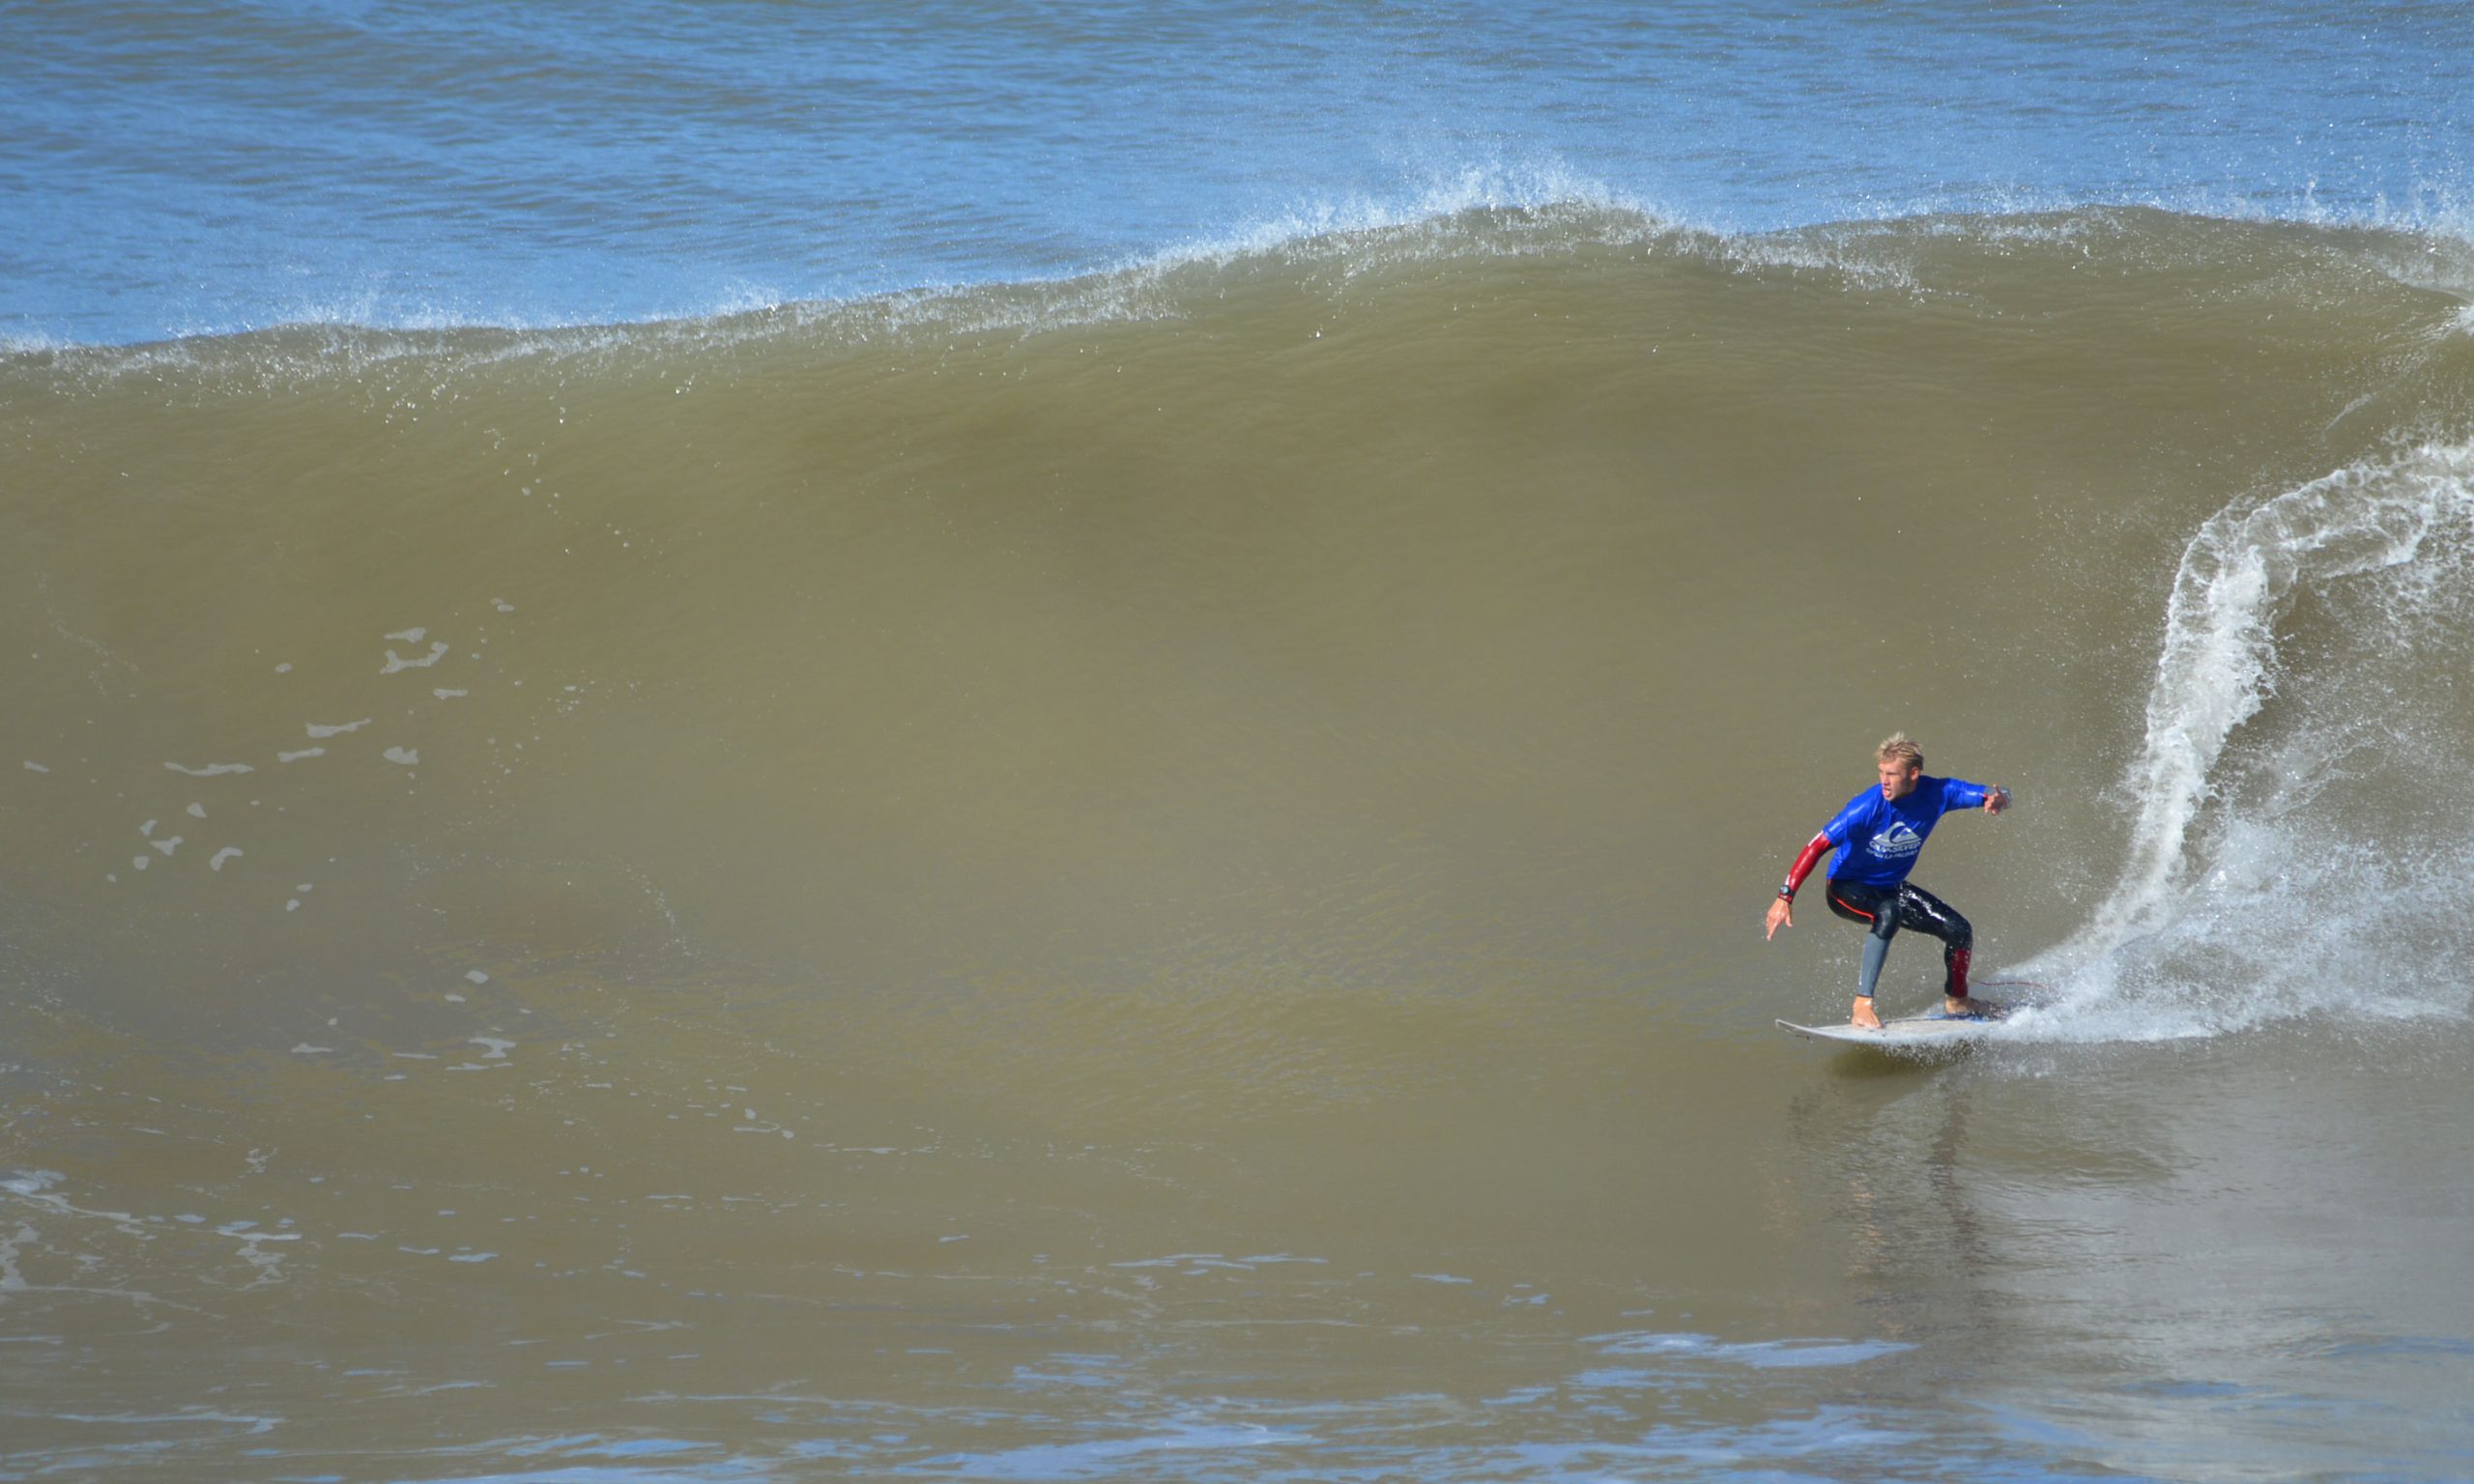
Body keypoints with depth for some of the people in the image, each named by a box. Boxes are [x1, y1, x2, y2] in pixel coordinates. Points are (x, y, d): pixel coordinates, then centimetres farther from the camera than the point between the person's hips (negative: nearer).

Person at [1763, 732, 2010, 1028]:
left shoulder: (1938, 794, -17)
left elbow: (1996, 796, -11)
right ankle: (1862, 1005, -36)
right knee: (1889, 914, -37)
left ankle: (1956, 1001, 28)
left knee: (1959, 931, 0)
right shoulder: (1868, 807, -29)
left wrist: (1997, 800, -37)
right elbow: (1818, 846, -28)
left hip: (1890, 887, 6)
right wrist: (1785, 897, -34)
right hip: (1846, 888, -6)